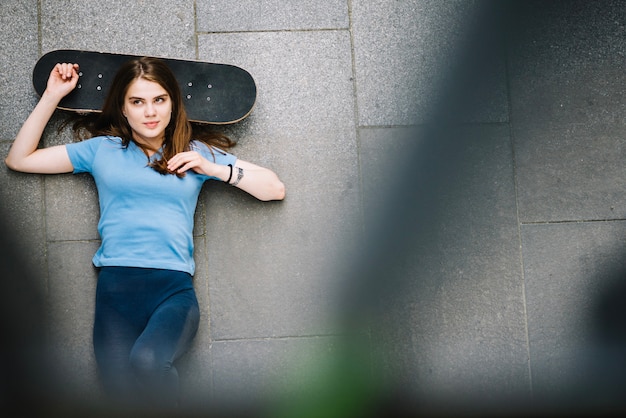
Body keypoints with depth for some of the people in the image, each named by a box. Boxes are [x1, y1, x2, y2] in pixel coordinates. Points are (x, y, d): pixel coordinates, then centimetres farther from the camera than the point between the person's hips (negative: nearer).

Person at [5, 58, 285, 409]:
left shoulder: (197, 152, 16)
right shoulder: (102, 149, 18)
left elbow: (275, 189, 14)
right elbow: (19, 159, 19)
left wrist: (214, 169, 2)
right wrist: (53, 96, 15)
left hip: (174, 287, -1)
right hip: (115, 287, 1)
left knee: (146, 361, -34)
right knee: (121, 388, -23)